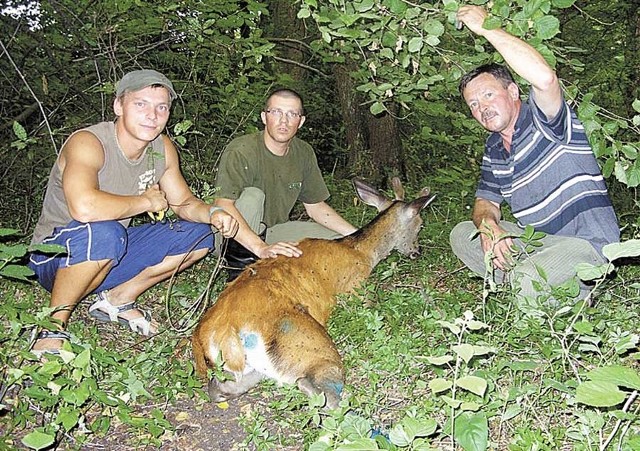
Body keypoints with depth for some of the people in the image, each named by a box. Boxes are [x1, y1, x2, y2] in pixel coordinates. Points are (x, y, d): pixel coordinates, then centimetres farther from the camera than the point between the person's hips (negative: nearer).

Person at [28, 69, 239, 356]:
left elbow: (184, 203, 7)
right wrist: (147, 201, -27)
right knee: (104, 232, -40)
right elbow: (84, 208, -43)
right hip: (54, 255, -7)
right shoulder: (87, 143, -25)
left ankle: (118, 299, 5)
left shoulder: (163, 148, -4)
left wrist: (212, 214, -15)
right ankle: (53, 326, -15)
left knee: (199, 234, -1)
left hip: (111, 257, 7)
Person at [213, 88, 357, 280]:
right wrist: (261, 248, -46)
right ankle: (241, 267, -20)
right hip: (234, 237, -6)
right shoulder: (241, 151, -23)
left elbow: (315, 206, 6)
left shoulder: (304, 153, -2)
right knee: (253, 195, -32)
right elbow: (223, 206, -35)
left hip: (273, 232, 6)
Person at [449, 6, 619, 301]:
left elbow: (545, 78, -37)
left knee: (525, 281, -31)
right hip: (534, 238, 8)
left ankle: (578, 295, 2)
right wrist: (488, 226, -15)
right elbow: (486, 201, 12)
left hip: (586, 240, -8)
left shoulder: (543, 119, -14)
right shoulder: (493, 148, 9)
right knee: (461, 235, 4)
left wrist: (486, 27, -29)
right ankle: (520, 287, -2)